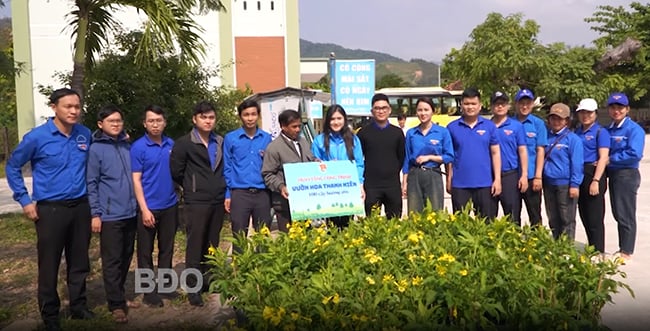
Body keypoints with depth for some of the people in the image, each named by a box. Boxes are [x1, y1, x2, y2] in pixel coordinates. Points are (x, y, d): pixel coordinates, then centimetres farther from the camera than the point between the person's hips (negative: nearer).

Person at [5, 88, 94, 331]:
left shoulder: (85, 134, 2)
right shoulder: (37, 137, -9)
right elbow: (12, 167, 1)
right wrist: (25, 200, -3)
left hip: (80, 207, 4)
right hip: (50, 209, -4)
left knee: (79, 262, 14)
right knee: (49, 265, 5)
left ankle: (78, 306, 30)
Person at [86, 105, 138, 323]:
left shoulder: (127, 146, 10)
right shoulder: (96, 149, -5)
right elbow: (91, 184, -6)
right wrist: (95, 214, -10)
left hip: (130, 213, 5)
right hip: (109, 215, -5)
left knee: (126, 258, 14)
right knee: (112, 260, 1)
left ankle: (118, 294, 31)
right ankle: (116, 303, 10)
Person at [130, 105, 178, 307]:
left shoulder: (172, 145, 5)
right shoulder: (138, 147, -8)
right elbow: (136, 180, -10)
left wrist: (178, 194, 4)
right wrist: (144, 209, -15)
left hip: (170, 206, 5)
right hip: (149, 208, -4)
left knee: (167, 249, 14)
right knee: (146, 251, 6)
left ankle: (166, 285, 27)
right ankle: (149, 292, 16)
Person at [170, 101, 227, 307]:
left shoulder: (220, 142, 9)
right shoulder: (184, 143, -6)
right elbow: (175, 172, -2)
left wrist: (224, 192, 10)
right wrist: (192, 187, 8)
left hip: (218, 201, 5)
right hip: (196, 202, -4)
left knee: (212, 245, 11)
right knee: (195, 245, -1)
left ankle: (208, 280, 25)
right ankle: (193, 289, 6)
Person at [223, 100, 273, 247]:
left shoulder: (266, 138, 7)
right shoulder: (230, 138, 2)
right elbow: (227, 168, 4)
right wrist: (227, 194, 0)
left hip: (262, 194, 2)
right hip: (239, 194, -2)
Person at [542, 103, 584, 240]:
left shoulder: (573, 139, -8)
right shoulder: (546, 137, 9)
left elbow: (577, 163, -11)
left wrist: (575, 184, -16)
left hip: (565, 184, -6)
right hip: (549, 183, 6)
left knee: (567, 220, 2)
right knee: (553, 220, 15)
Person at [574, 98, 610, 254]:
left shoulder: (601, 132, -4)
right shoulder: (576, 131, 13)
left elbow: (603, 158, -12)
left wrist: (596, 181, -20)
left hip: (593, 174, -6)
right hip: (578, 175, 6)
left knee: (595, 217, -2)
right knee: (584, 216, 13)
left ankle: (598, 253, 7)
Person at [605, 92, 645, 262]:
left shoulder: (634, 129, -11)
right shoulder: (609, 130, 11)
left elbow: (634, 154, -22)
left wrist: (610, 159, -16)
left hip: (627, 175, -7)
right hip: (612, 174, 8)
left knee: (626, 215, -1)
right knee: (618, 214, 13)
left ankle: (626, 252, 8)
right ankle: (623, 249, 24)